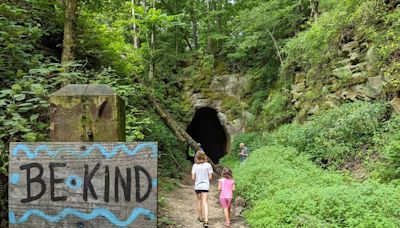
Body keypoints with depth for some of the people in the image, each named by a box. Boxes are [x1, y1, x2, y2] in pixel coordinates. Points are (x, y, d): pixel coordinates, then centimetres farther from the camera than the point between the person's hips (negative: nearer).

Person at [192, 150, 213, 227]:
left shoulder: (195, 166, -5)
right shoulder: (208, 165, -7)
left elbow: (193, 178, -6)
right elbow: (210, 177, -6)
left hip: (197, 186, 2)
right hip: (205, 186, -1)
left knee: (199, 201, 20)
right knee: (205, 203, -2)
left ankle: (201, 217, 35)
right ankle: (206, 221, -13)